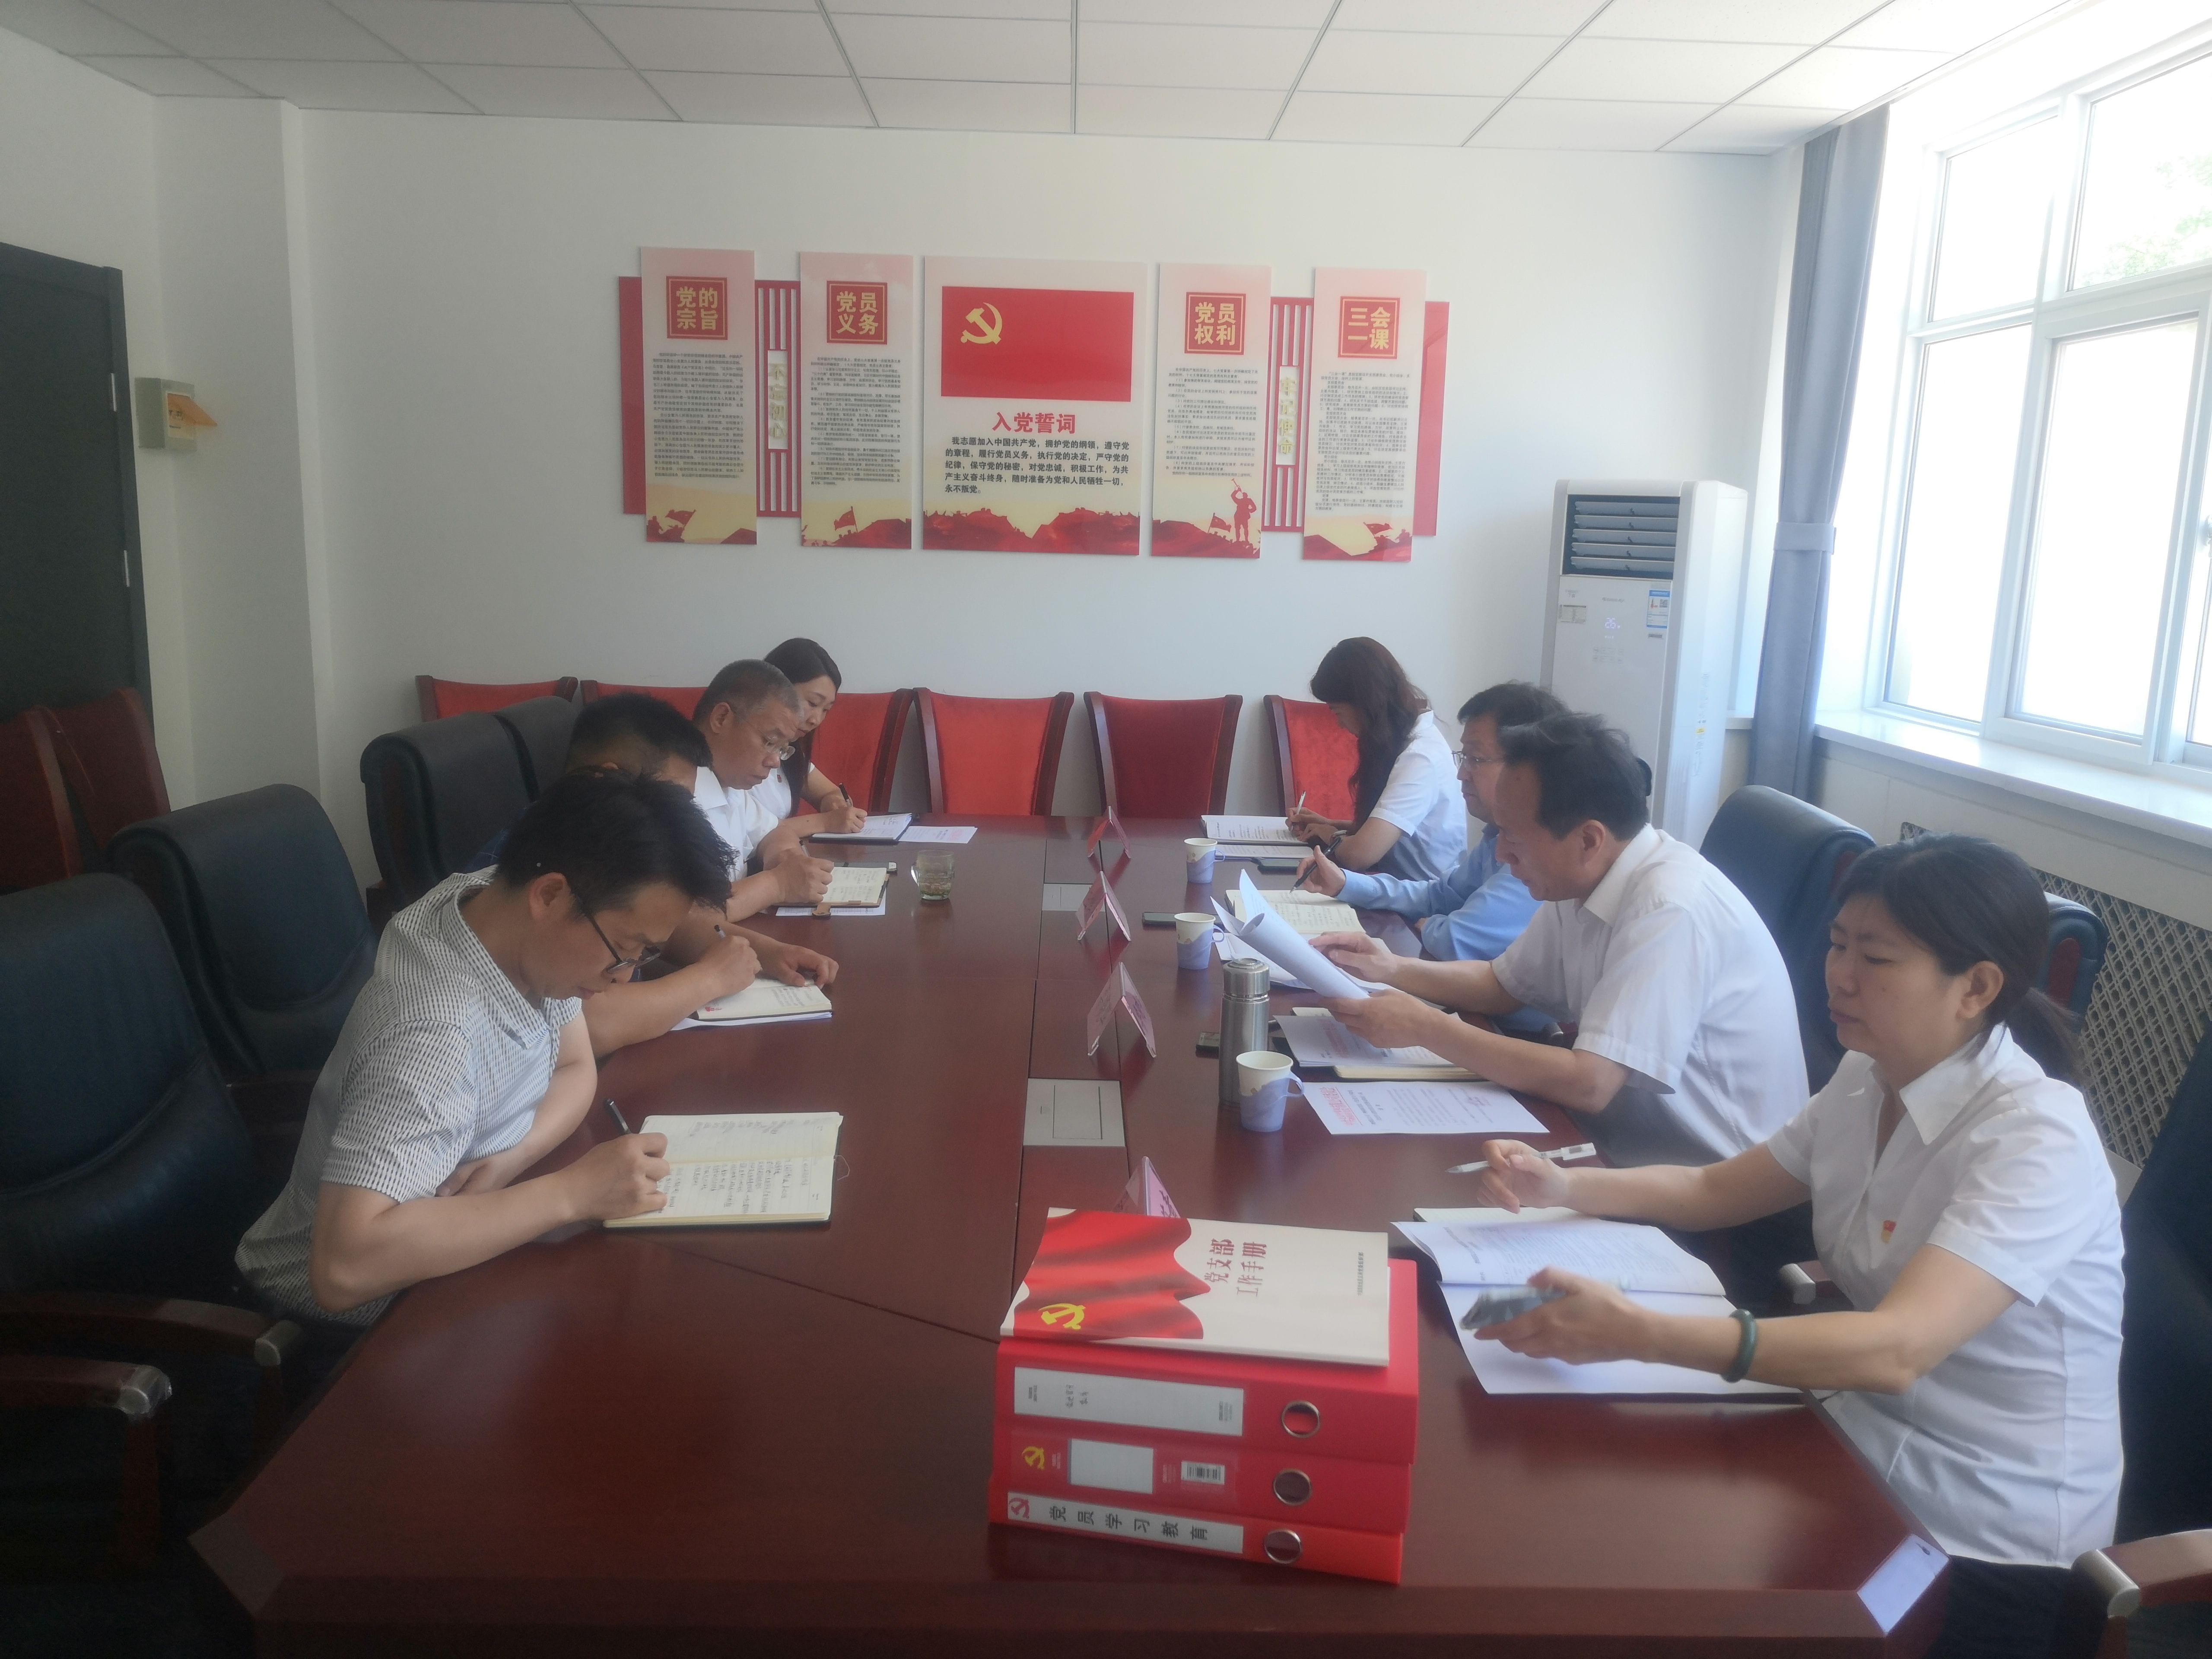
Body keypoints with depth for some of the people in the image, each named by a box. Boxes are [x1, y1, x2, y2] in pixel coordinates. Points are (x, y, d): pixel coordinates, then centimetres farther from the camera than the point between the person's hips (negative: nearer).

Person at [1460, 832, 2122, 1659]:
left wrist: (1641, 1333, -46)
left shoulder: (2036, 1138, -25)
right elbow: (1717, 1191, 9)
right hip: (1870, 1451, 6)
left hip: (1985, 1547, -6)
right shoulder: (1868, 1079, -1)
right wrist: (1562, 1186, -9)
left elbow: (1896, 1350, -37)